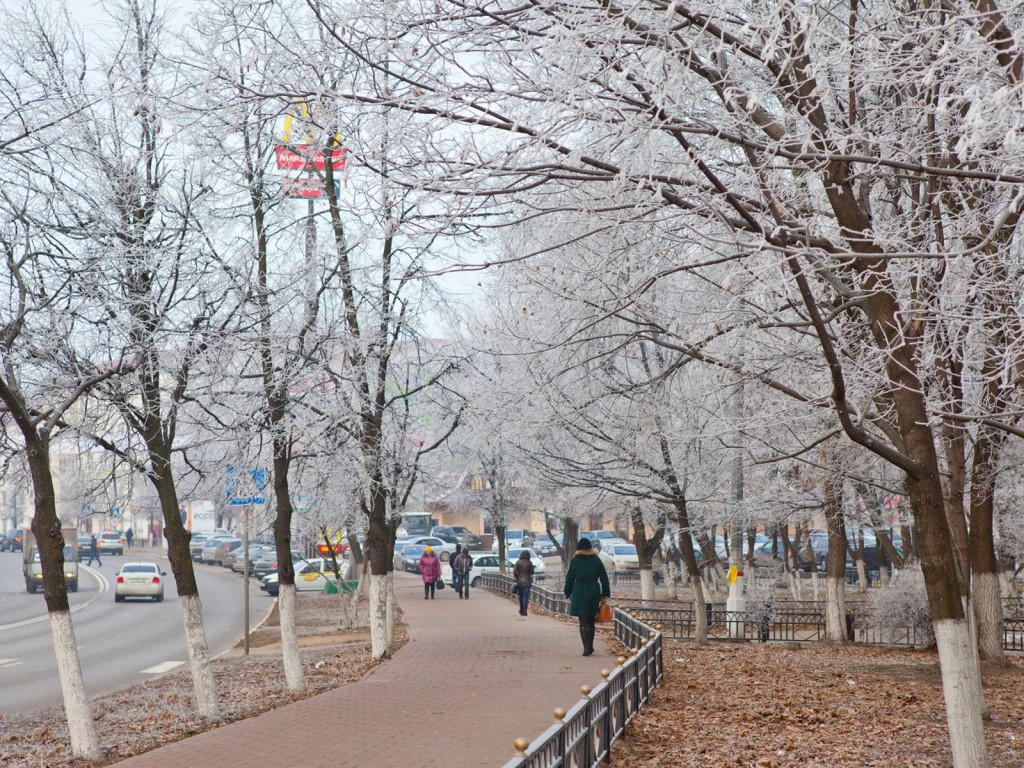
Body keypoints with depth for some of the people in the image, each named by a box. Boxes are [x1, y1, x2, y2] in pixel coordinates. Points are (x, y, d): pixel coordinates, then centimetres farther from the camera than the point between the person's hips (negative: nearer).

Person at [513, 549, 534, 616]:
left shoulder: (518, 562, -5)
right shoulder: (529, 563, -5)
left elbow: (514, 572, -9)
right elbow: (532, 572, -2)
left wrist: (516, 577, 7)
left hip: (519, 581, 1)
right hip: (527, 581, -1)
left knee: (521, 596, 16)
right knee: (526, 596, -1)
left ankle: (521, 610, 27)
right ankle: (524, 611, -8)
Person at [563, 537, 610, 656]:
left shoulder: (575, 561, -2)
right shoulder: (596, 560, 4)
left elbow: (569, 578, 1)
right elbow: (604, 578, 5)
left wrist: (568, 593, 12)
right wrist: (605, 594, 10)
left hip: (579, 593, -3)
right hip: (594, 593, 3)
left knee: (583, 622, -2)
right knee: (591, 621, 16)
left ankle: (587, 648, -13)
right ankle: (590, 647, 23)